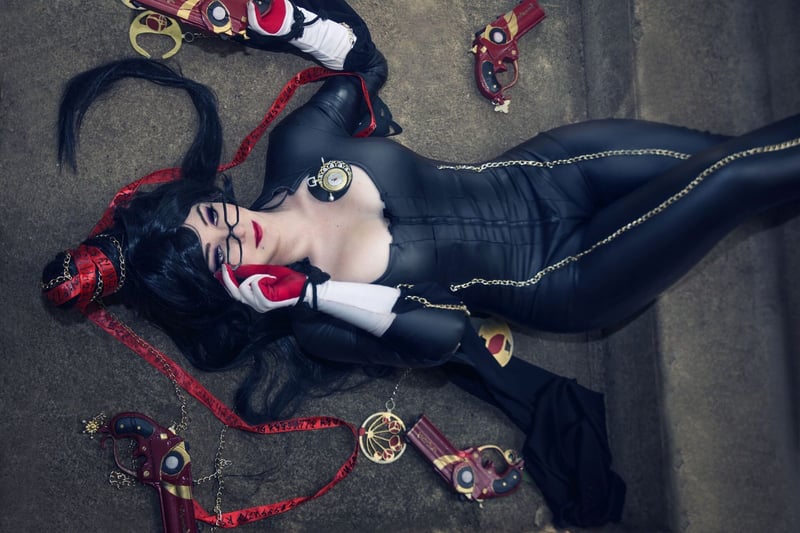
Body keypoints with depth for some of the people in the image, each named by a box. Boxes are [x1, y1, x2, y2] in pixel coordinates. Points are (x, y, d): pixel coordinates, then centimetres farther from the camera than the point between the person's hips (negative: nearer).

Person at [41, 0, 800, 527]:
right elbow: (447, 332, -28)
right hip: (562, 281, -4)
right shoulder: (316, 321, -21)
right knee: (734, 177, -9)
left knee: (721, 151, 4)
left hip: (535, 173, 5)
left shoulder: (294, 146, -11)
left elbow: (363, 61, 1)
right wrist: (302, 290, -34)